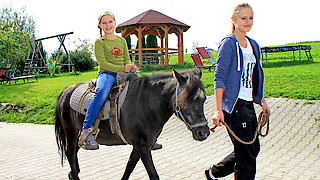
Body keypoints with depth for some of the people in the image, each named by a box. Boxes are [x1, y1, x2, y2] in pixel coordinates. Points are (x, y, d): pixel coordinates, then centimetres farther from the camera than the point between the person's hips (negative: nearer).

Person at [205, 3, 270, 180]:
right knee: (247, 154, -2)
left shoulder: (253, 45, 14)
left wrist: (263, 102, 21)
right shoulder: (228, 43, -9)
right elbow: (219, 77, -16)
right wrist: (218, 110, -23)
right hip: (234, 105, -8)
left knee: (253, 149, 17)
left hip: (248, 104, 9)